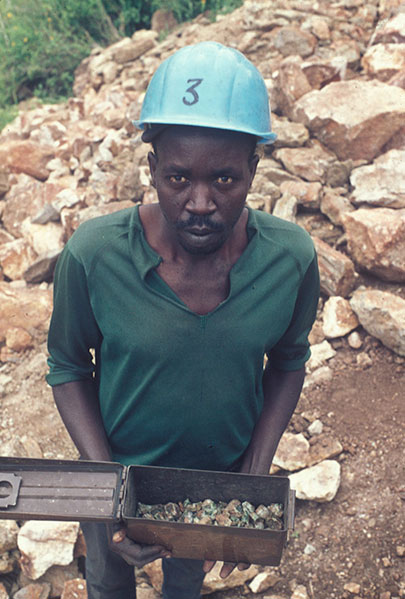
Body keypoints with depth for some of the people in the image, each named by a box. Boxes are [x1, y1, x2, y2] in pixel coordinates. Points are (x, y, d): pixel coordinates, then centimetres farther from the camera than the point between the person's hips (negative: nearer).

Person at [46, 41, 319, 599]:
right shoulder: (92, 255, -29)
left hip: (223, 471, 2)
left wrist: (256, 475, -15)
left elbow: (289, 360, -6)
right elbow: (69, 366, -13)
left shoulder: (291, 259, -24)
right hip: (119, 465, -1)